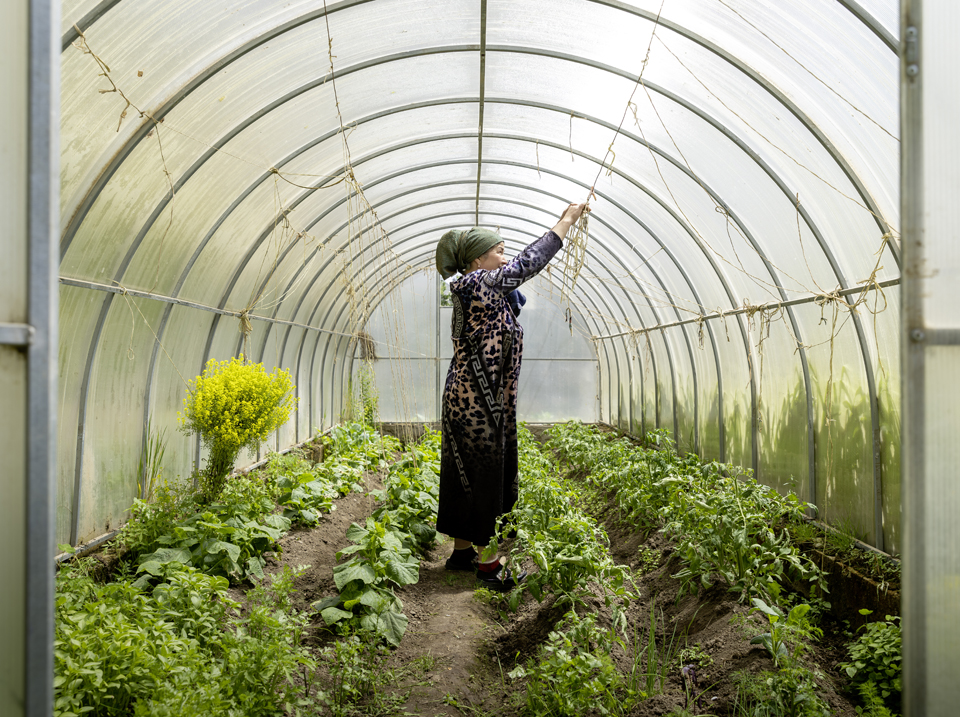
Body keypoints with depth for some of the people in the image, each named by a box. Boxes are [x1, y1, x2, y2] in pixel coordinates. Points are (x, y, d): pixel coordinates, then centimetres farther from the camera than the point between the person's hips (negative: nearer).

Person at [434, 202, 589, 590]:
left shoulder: (479, 289, 13)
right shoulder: (476, 285, -15)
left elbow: (523, 267, 19)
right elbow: (527, 264, -14)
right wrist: (566, 220, -7)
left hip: (468, 402, 10)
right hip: (478, 404, -10)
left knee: (468, 477, 16)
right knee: (485, 478, -3)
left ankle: (462, 551, 27)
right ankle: (488, 565, 7)